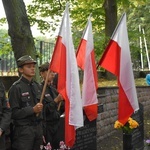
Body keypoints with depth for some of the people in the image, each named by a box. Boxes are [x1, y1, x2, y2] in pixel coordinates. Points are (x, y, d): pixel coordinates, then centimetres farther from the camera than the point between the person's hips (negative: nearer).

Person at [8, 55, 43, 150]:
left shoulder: (37, 86, 11)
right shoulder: (16, 87, -8)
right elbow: (13, 113, -11)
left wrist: (41, 131, 16)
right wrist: (32, 110, -18)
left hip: (38, 128, 6)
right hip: (23, 130, -6)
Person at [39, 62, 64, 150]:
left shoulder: (53, 89, 12)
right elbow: (43, 110, -17)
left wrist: (63, 105, -2)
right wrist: (56, 100, -20)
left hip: (56, 124, 7)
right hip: (46, 126, -7)